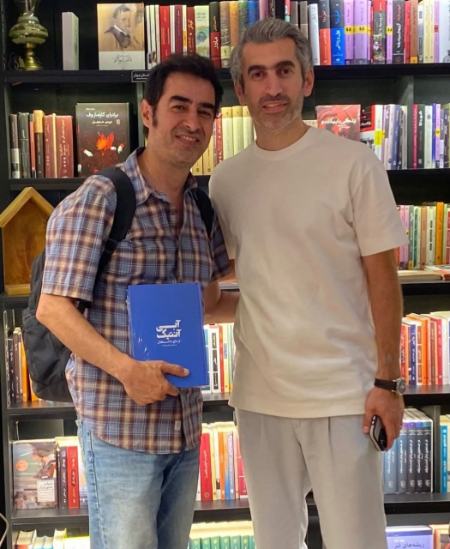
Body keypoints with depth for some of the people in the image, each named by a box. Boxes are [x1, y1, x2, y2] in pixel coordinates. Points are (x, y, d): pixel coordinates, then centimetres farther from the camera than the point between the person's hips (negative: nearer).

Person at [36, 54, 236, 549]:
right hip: (119, 427, -6)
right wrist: (126, 369, -25)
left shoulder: (203, 209, 8)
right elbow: (53, 308, -14)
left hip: (184, 425, 7)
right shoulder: (97, 201, -12)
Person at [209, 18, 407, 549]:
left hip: (342, 390, -3)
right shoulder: (225, 179, 5)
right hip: (259, 393, 4)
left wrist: (387, 381, -7)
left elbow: (382, 277, -5)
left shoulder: (352, 162, -7)